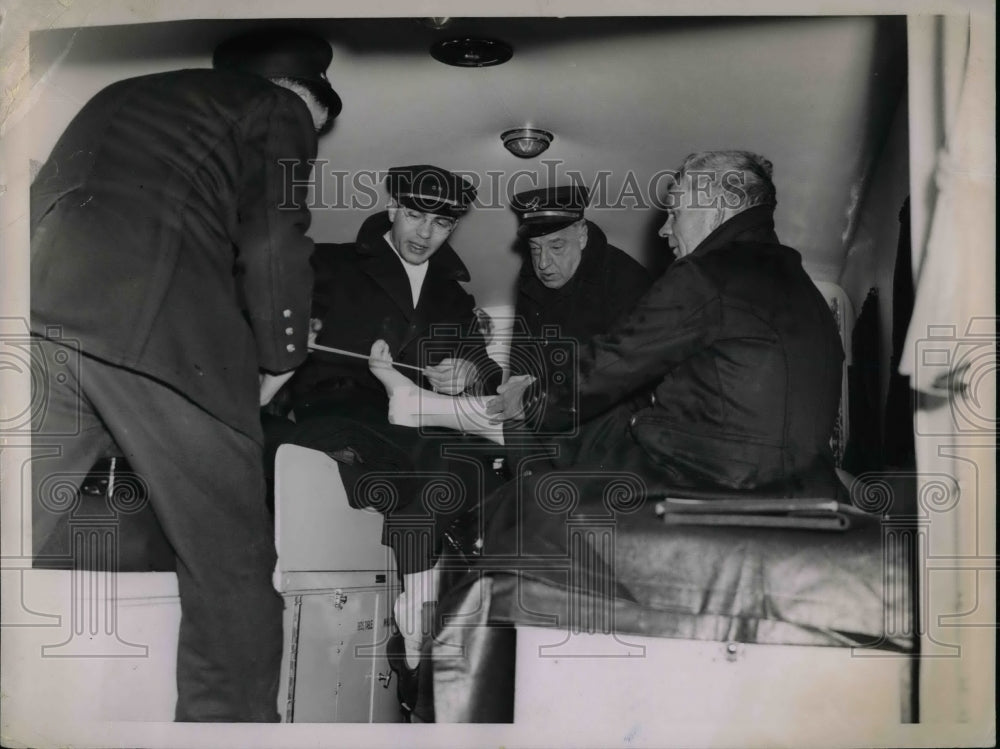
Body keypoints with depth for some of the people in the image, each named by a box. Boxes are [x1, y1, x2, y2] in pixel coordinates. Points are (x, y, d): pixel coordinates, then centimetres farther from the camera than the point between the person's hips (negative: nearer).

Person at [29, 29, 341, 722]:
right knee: (230, 561, 6)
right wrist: (281, 352, 14)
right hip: (157, 328, -6)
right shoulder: (278, 107, 16)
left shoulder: (123, 94, 35)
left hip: (44, 306, 6)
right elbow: (272, 245, 1)